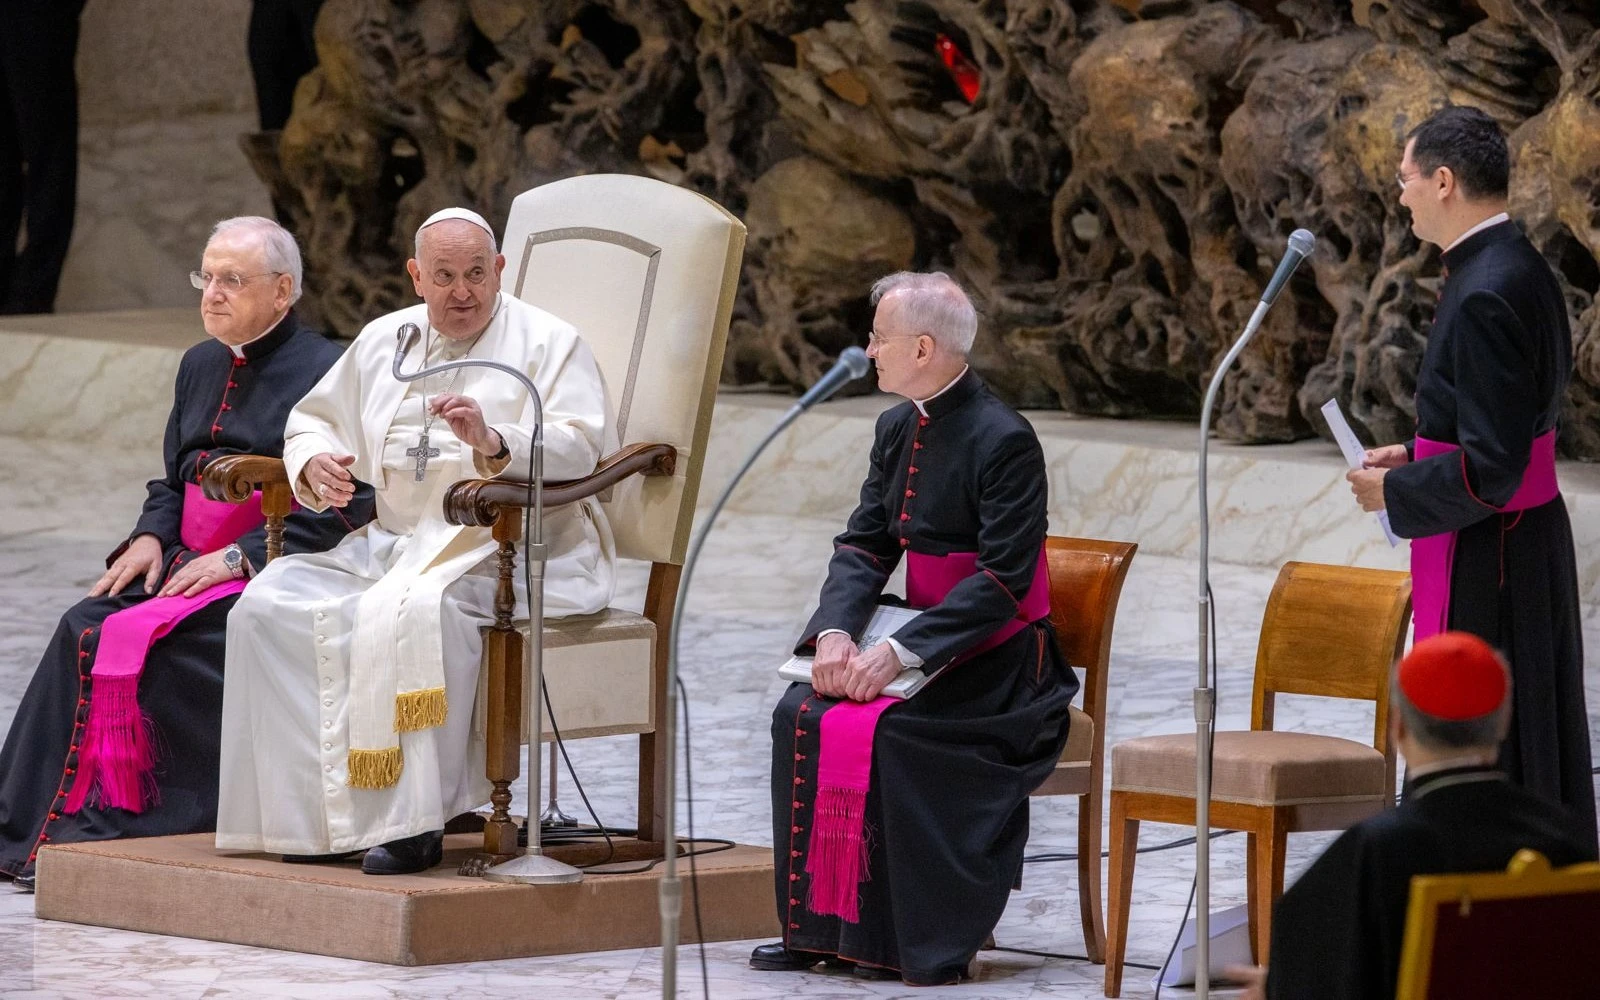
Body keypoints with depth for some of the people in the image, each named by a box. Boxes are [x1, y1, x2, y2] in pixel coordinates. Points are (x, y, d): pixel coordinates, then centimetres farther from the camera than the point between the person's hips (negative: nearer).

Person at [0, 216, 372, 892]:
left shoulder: (326, 373, -5)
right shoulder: (202, 365, 20)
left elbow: (343, 505, -13)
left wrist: (241, 557, -19)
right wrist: (151, 536, 3)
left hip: (274, 572, -7)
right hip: (189, 561, 7)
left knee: (141, 639, -29)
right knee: (84, 629, -19)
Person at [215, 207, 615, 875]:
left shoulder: (548, 345, 1)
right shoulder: (383, 341, 18)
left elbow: (578, 449, -14)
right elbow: (314, 419, 26)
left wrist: (494, 442, -33)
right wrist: (314, 464, 1)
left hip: (517, 558, -6)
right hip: (397, 541, 6)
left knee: (417, 609, -38)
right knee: (271, 603, -16)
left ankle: (412, 821, -34)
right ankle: (316, 805, -16)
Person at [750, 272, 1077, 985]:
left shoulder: (1003, 441, -17)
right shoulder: (898, 429, 9)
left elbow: (1004, 578, -23)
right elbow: (863, 545, 6)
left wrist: (903, 651, -29)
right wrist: (835, 631, -15)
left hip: (998, 664, -8)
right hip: (923, 646, 8)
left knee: (882, 733, -29)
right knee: (803, 714, -13)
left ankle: (911, 943, -20)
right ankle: (819, 925, -9)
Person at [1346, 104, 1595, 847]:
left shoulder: (1485, 297, -24)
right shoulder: (1521, 270, 7)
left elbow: (1490, 470, -26)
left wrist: (1394, 492, -12)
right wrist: (1417, 458, 11)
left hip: (1483, 564, -10)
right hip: (1534, 543, 10)